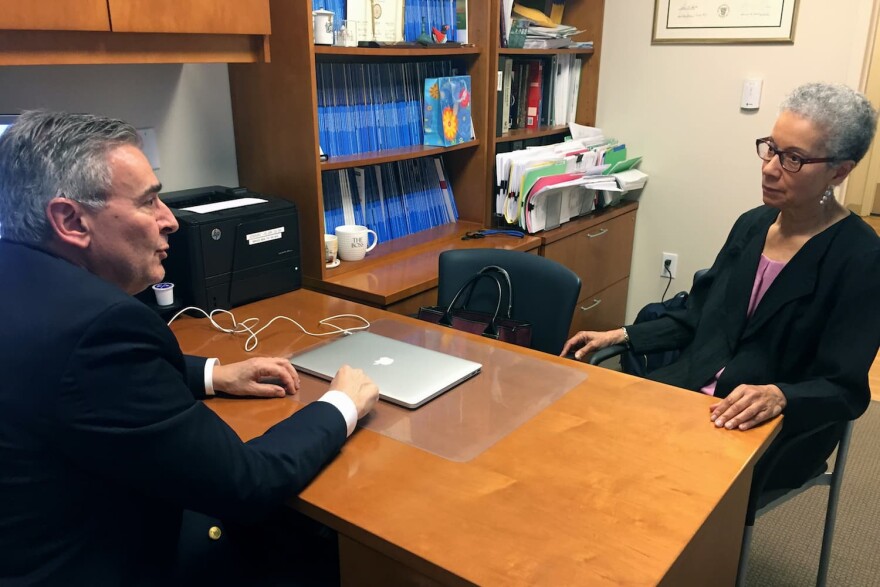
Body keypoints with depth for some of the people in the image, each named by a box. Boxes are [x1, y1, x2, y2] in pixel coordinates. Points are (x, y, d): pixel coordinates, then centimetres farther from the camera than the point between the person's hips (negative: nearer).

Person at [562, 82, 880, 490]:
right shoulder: (753, 224, 6)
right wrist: (620, 336, 3)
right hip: (695, 388, 6)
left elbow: (846, 390, -14)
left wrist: (779, 397, -34)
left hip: (779, 429, -5)